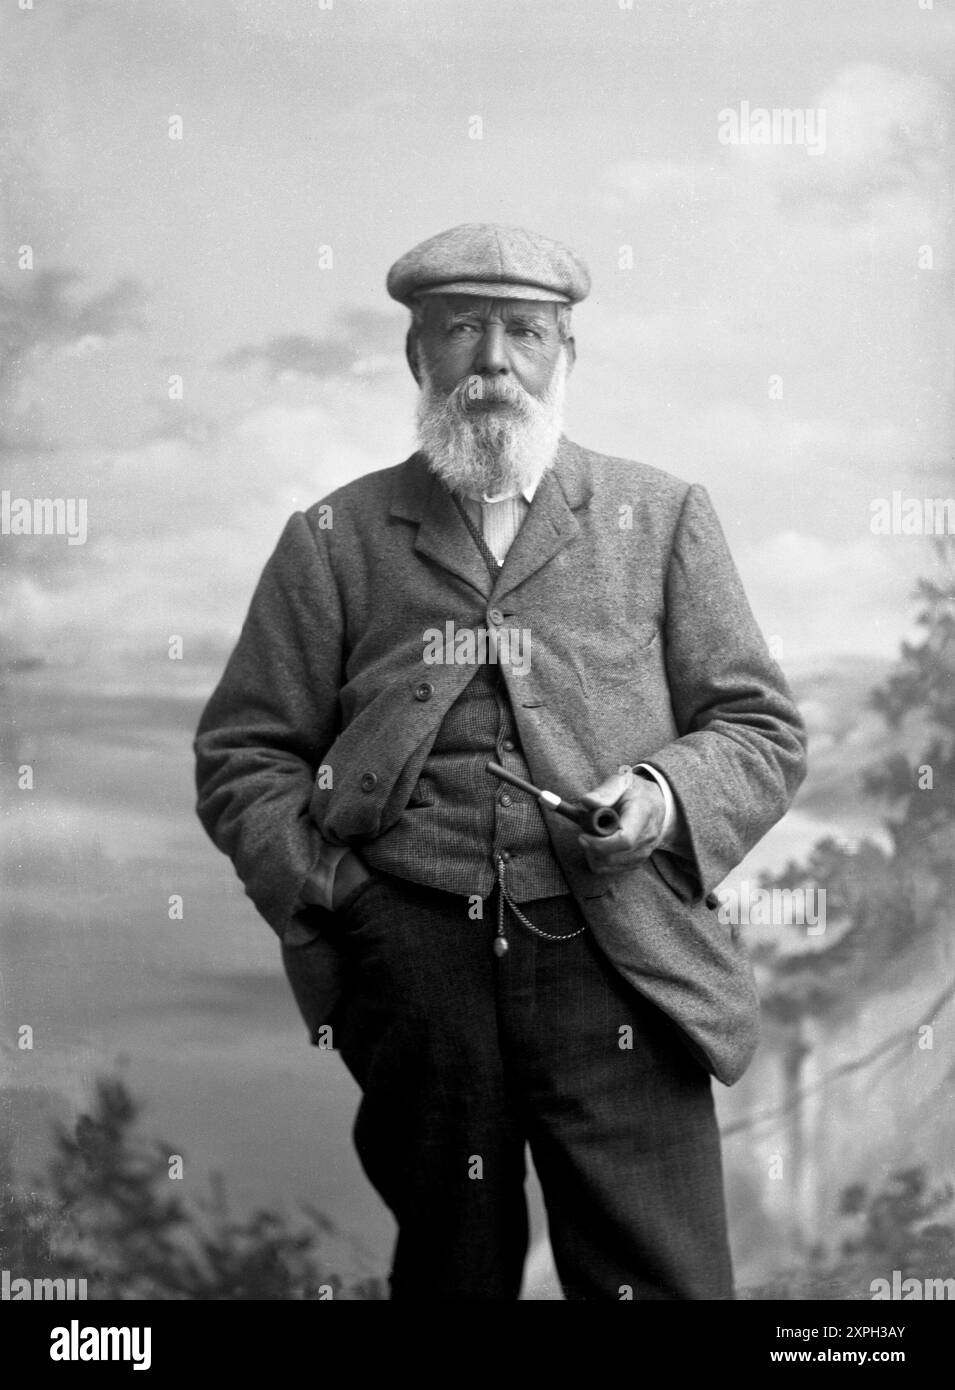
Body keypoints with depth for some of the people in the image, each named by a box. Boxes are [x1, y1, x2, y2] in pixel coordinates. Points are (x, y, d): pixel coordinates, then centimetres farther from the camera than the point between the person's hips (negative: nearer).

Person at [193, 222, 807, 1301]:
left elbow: (761, 728, 10)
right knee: (449, 1272, 16)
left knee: (661, 1276, 1)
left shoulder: (660, 517, 9)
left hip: (618, 966, 0)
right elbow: (242, 757, 8)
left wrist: (670, 797, -10)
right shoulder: (333, 539, 8)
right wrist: (335, 899, -5)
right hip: (413, 964, 1)